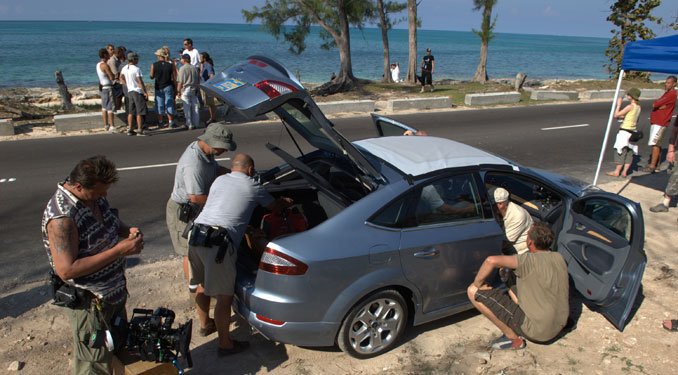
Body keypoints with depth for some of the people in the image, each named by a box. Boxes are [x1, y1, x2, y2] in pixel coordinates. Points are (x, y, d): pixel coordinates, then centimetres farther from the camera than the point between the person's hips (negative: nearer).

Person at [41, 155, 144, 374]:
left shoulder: (95, 196, -4)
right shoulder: (61, 216, -29)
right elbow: (66, 270, -30)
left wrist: (127, 231, -7)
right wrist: (119, 251, -31)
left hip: (115, 292, 8)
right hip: (90, 302, -8)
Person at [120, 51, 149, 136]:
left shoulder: (124, 68, 7)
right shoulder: (136, 69, -15)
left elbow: (121, 78, 18)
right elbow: (140, 82, -16)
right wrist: (145, 92, -11)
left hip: (130, 92, 7)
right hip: (138, 92, -7)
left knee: (130, 112, 11)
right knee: (139, 112, -3)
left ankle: (129, 129, 13)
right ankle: (139, 130, -4)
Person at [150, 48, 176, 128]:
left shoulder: (154, 65, -6)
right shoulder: (170, 65, -6)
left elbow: (152, 77, 2)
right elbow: (174, 78, -4)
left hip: (158, 88, 0)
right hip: (168, 87, 0)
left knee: (159, 105, 8)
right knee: (169, 105, 6)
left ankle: (160, 122, 13)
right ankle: (170, 122, 7)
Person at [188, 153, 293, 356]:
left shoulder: (219, 180, 21)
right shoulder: (253, 187, 7)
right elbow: (273, 206, 23)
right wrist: (286, 202, 47)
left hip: (196, 235, 7)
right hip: (218, 243, -7)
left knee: (203, 285, 26)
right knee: (224, 296, 5)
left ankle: (204, 324, 47)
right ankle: (225, 344, 17)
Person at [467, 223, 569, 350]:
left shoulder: (530, 260, -20)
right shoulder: (559, 258, 2)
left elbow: (492, 260, -32)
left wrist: (477, 284, -17)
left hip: (538, 330, -8)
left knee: (474, 292, -12)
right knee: (512, 289, 29)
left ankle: (514, 339, -3)